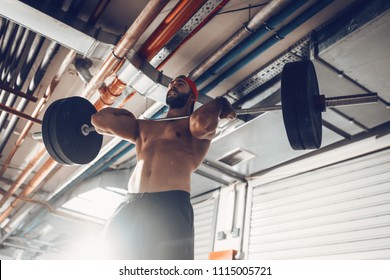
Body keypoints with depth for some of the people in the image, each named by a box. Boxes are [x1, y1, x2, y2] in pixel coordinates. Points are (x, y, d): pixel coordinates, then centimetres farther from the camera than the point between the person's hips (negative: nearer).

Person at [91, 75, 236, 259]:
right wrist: (126, 114, 40)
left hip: (170, 205, -5)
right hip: (131, 206, 6)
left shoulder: (203, 126, 14)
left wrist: (219, 104, 7)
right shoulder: (144, 126, 28)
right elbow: (100, 119, 26)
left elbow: (201, 121, -12)